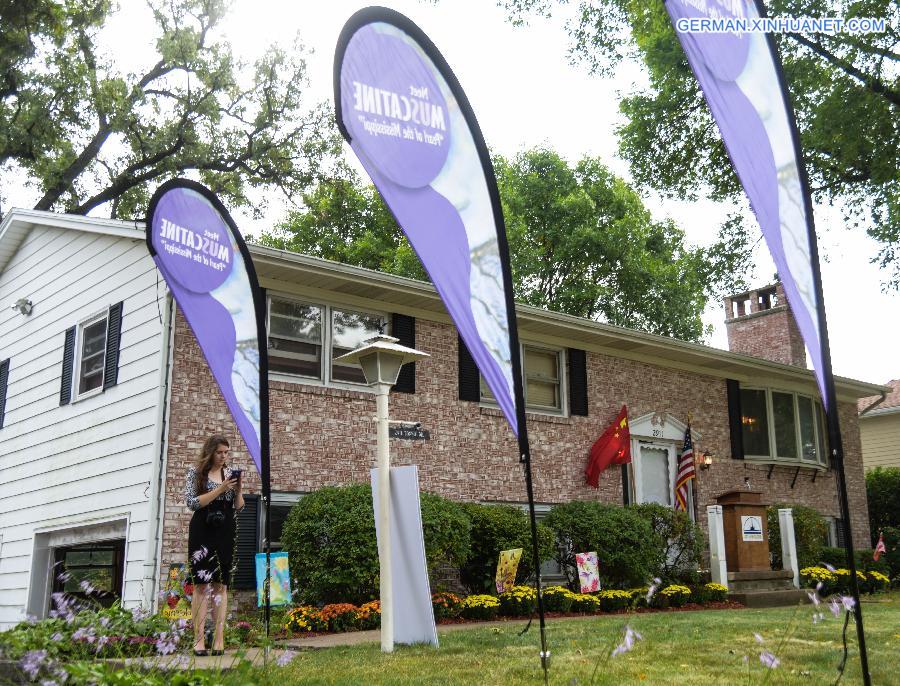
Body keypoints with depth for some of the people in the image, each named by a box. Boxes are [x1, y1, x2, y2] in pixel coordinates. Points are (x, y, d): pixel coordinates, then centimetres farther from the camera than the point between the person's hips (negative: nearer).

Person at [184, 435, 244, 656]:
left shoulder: (230, 473, 11)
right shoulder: (196, 472, 2)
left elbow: (239, 507, 11)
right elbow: (192, 502, -9)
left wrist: (238, 488, -8)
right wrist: (220, 489, -13)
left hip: (225, 532, 3)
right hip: (202, 531, -3)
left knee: (221, 584, 2)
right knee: (202, 584, -5)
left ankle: (219, 639, 3)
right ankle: (199, 639, -4)